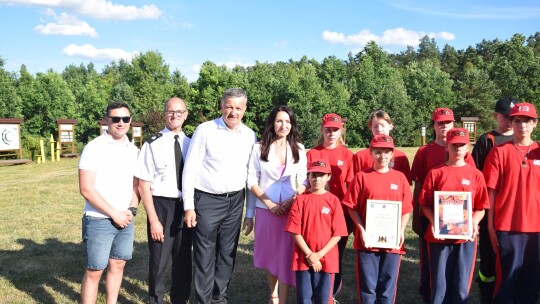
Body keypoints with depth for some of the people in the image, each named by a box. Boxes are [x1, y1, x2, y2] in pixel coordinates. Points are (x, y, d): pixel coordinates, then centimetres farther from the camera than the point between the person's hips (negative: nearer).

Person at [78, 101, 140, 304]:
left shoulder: (133, 150, 8)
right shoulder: (94, 148, -10)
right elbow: (86, 190, -15)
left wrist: (132, 209, -2)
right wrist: (114, 214, -13)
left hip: (126, 220, 5)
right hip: (99, 220, -5)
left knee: (118, 265, 13)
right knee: (94, 271, 1)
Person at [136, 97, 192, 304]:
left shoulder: (190, 144, 5)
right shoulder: (153, 144, -8)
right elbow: (143, 186, -10)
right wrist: (153, 219, -14)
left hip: (186, 206, 4)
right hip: (161, 205, -4)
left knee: (184, 260, 16)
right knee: (159, 260, 8)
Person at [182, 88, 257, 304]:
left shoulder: (249, 136, 4)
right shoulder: (205, 130, -7)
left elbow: (252, 175, 8)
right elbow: (189, 169, -6)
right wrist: (188, 207, -9)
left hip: (235, 201, 4)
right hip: (207, 201, -3)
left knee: (227, 255, 14)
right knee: (204, 256, 4)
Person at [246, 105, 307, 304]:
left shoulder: (299, 149, 5)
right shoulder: (259, 147, 1)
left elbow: (304, 181, 4)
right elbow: (251, 180, -2)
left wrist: (291, 201, -12)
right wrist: (269, 203, -11)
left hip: (291, 210, 0)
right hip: (265, 209, 0)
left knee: (285, 256, -2)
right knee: (270, 255, 10)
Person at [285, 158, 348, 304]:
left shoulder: (333, 200, -3)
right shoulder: (300, 199, -2)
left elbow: (338, 233, -5)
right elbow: (295, 231, -4)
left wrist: (319, 254, -11)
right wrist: (309, 255, -10)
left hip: (326, 258, 0)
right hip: (303, 258, 0)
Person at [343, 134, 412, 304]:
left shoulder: (400, 178, 5)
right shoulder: (362, 177, -1)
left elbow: (406, 210, 7)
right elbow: (352, 207, -1)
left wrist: (401, 231, -6)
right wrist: (362, 230, -10)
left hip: (392, 242, 2)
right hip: (367, 241, -1)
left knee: (388, 287, 10)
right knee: (367, 286, 6)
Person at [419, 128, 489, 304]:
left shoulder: (475, 175, 3)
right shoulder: (435, 173, 1)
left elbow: (481, 207, 5)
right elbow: (425, 205, 2)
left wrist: (473, 223, -13)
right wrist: (434, 222, -14)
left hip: (466, 237, 1)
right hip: (439, 236, 0)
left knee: (461, 286, 6)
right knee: (439, 284, 5)